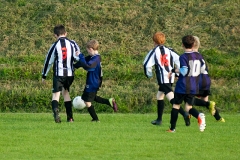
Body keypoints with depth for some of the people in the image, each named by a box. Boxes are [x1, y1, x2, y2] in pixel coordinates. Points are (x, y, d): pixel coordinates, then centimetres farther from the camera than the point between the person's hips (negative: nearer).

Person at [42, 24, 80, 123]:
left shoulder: (55, 46, -4)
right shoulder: (72, 44, 3)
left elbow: (48, 61, 2)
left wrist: (44, 75, 10)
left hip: (59, 74, -4)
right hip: (70, 74, 4)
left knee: (56, 94, -5)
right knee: (66, 92, 21)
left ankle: (56, 112, -33)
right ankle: (70, 117, 19)